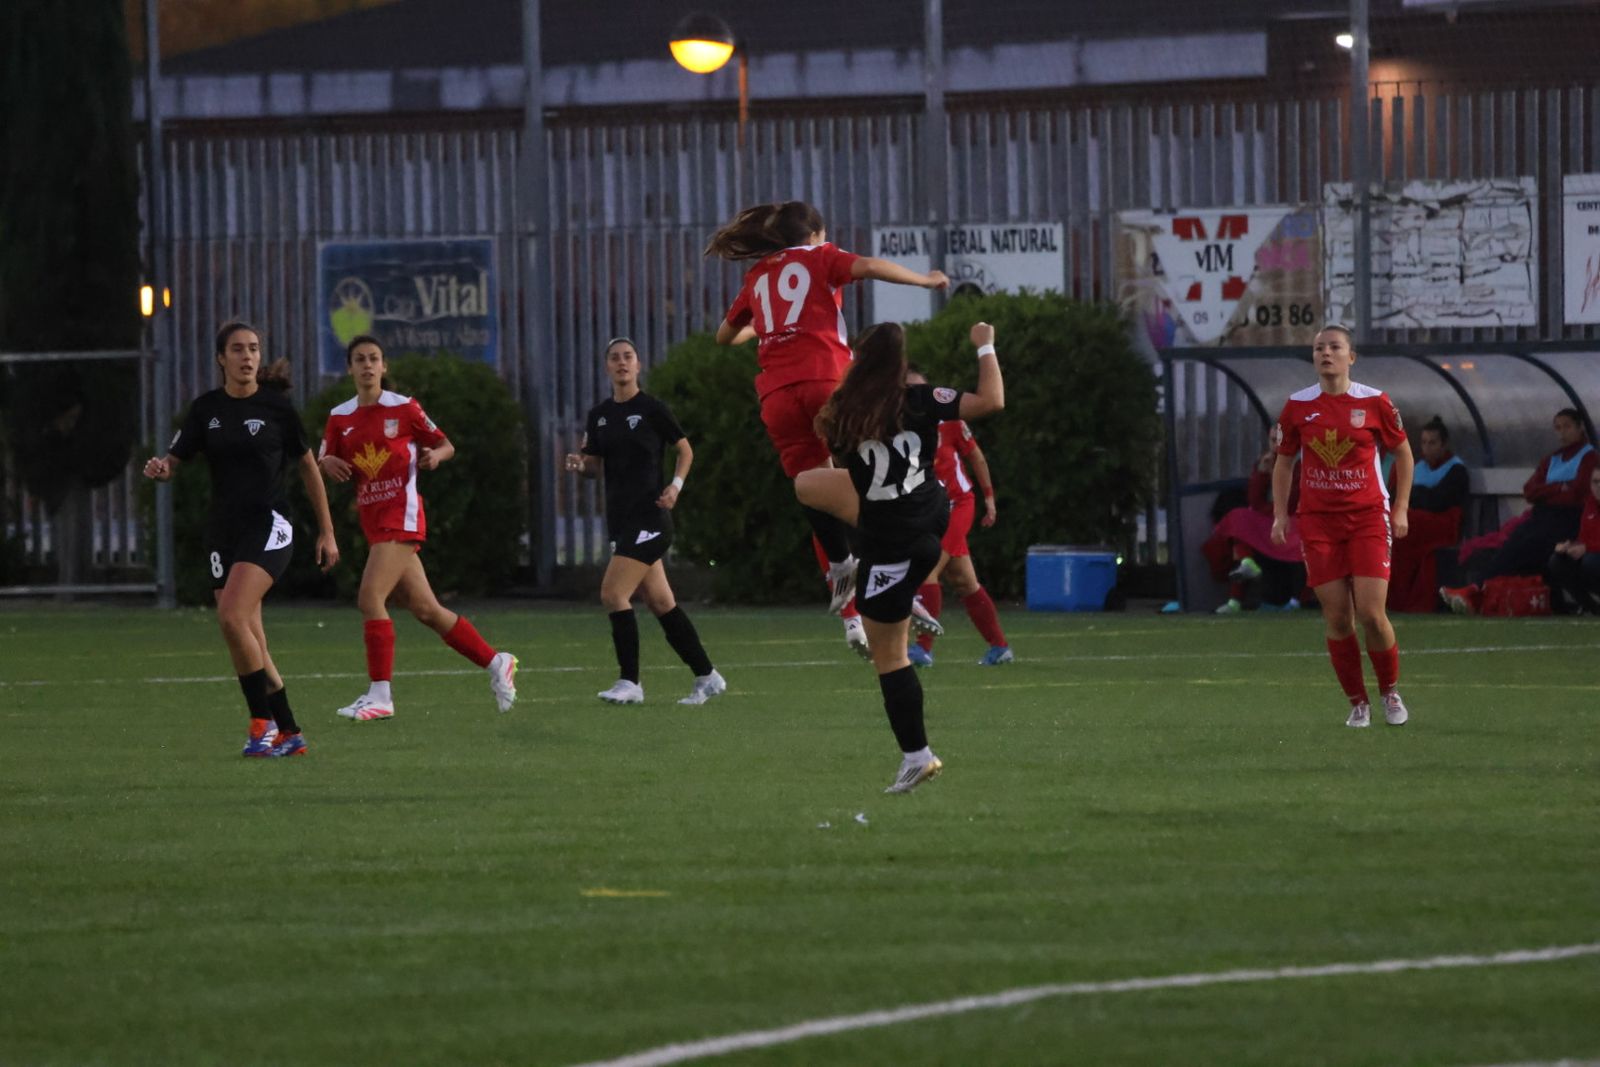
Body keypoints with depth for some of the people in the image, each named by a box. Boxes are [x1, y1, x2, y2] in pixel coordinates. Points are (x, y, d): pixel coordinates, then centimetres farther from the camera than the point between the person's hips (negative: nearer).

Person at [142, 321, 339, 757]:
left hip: (268, 525, -5)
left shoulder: (276, 405, -3)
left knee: (232, 616, -23)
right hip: (223, 530, 5)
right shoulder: (206, 409, 5)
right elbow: (173, 461, 5)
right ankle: (289, 733, 13)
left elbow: (308, 467, 5)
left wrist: (326, 531, 6)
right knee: (249, 642, 2)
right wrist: (160, 468, -21)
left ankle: (262, 721, -13)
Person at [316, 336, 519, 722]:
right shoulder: (339, 418, 10)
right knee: (425, 609, 8)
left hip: (402, 513, -6)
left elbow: (445, 445, 6)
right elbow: (324, 463, 14)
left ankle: (380, 695, -16)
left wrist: (434, 455, -16)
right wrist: (328, 464, -9)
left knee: (370, 599, -19)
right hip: (372, 519, 6)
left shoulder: (403, 408, -2)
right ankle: (496, 663, 22)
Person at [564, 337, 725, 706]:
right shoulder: (599, 415, 11)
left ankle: (629, 682, -10)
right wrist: (579, 464, -5)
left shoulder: (652, 409, -5)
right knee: (660, 602, 8)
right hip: (620, 519, 7)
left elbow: (685, 450, 4)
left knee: (613, 593, -15)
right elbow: (595, 465, 17)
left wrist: (675, 485, -11)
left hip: (649, 518, -7)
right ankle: (707, 677, 16)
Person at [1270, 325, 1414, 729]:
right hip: (1317, 521, 2)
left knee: (1371, 614, -10)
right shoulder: (1298, 406, 3)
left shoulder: (1374, 402, -1)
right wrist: (1280, 514, 5)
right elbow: (1283, 461, 14)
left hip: (1368, 517, -2)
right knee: (1337, 617, -2)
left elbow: (1402, 452, 10)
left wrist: (1400, 509, 4)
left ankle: (1390, 692, 13)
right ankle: (1357, 703, 11)